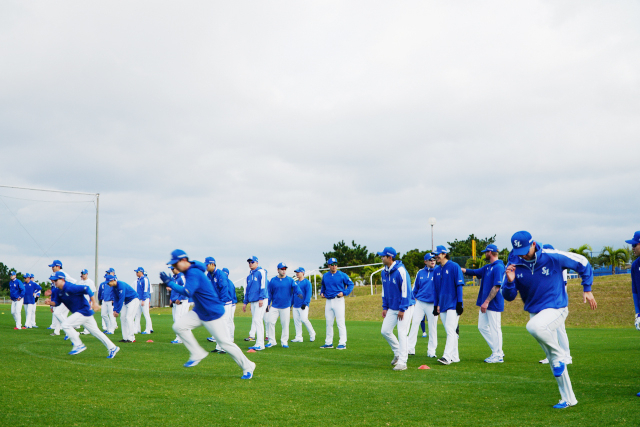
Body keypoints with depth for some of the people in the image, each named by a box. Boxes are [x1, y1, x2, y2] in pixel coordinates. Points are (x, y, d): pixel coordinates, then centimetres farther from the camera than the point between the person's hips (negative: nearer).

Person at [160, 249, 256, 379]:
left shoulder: (193, 273, -23)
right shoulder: (189, 271, 7)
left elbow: (187, 292, -36)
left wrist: (170, 283, -31)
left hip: (213, 314, -9)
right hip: (199, 312, 9)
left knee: (224, 342, -4)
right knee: (179, 326, -5)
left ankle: (247, 367, 11)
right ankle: (197, 354, 7)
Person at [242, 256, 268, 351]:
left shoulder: (261, 272, -4)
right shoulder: (249, 275, 20)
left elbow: (263, 285, -13)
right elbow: (247, 289, 24)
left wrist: (261, 298, -21)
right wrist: (245, 302, 20)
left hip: (261, 300, -8)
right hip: (252, 301, 8)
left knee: (257, 320, -15)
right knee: (255, 321, 7)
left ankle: (260, 344, -15)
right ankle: (258, 344, 10)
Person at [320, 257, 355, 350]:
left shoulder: (342, 275, -4)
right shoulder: (325, 276, 10)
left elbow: (351, 284, -2)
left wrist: (344, 293, -13)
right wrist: (322, 292, 10)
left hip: (338, 300, -5)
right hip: (328, 301, 5)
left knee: (340, 322, -9)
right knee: (329, 323, 10)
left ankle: (342, 343, -7)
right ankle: (328, 343, 17)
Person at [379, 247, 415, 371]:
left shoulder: (400, 271, -20)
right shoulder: (384, 272, 5)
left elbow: (405, 290, -20)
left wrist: (402, 309, -20)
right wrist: (385, 307, 10)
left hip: (405, 307, -8)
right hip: (392, 308, 8)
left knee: (402, 333, -8)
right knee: (385, 331, 7)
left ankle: (402, 362, -3)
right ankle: (398, 353, 27)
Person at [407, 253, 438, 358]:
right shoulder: (420, 273, 9)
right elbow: (415, 288, 16)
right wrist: (414, 299, 9)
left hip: (432, 304, -2)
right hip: (419, 303, 2)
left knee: (433, 327, 1)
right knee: (415, 323, -4)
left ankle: (431, 351, 9)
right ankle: (410, 348, -1)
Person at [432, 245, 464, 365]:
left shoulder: (454, 267, -5)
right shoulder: (437, 271, 15)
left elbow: (459, 285, -8)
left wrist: (459, 303, -13)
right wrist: (436, 305, 15)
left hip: (453, 305, -7)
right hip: (442, 306, 7)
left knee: (451, 330, -13)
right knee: (449, 332, 9)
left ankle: (447, 356, -20)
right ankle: (454, 357, 14)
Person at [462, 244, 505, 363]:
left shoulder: (498, 267, -15)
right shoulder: (487, 267, 14)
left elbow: (497, 286, -21)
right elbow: (474, 272, 24)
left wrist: (487, 302, -22)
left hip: (494, 304, -10)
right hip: (485, 304, 10)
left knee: (495, 329, -4)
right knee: (482, 327, 12)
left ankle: (498, 355, 4)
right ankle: (497, 351, 19)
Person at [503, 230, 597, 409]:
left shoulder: (553, 258, -15)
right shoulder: (514, 265, -6)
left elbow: (582, 264, 0)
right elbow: (508, 296, -4)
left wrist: (587, 289, 0)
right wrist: (510, 282, -24)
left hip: (556, 309, -5)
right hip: (535, 312, 5)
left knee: (534, 326, -36)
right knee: (554, 361, 11)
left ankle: (559, 353, -10)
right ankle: (568, 399, 24)